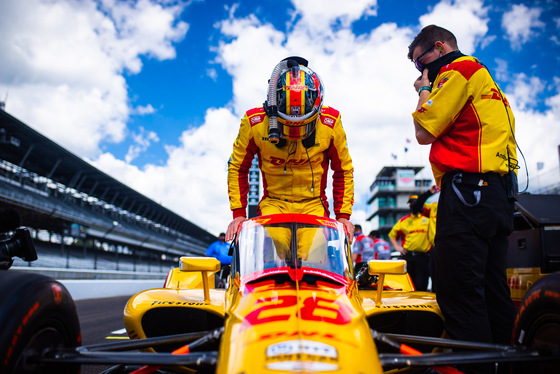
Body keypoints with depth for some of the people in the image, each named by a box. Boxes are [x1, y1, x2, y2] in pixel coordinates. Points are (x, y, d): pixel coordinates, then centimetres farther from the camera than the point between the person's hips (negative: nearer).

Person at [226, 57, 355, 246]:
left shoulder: (330, 124, -7)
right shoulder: (254, 122, -10)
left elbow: (343, 170, 8)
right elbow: (237, 168, 6)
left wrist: (343, 215, 3)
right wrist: (238, 213, 0)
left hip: (314, 204, 1)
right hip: (273, 203, 0)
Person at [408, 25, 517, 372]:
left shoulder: (459, 69, -2)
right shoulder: (483, 77, 28)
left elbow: (425, 132, -5)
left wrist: (424, 90, 7)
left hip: (470, 185, -11)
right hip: (499, 192, 11)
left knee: (459, 292, -10)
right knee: (492, 290, 14)